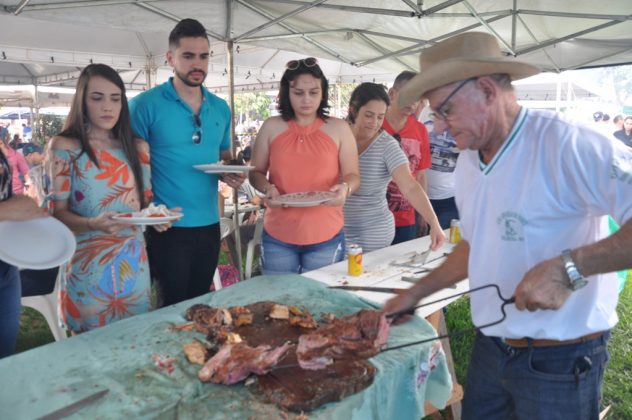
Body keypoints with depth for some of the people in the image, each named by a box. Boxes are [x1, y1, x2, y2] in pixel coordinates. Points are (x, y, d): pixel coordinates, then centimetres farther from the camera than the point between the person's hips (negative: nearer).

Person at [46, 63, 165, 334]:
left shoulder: (138, 148, 5)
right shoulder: (64, 147, -6)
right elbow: (57, 212, -8)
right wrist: (92, 224, -28)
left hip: (133, 263, 4)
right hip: (87, 265, -3)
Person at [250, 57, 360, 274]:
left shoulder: (339, 128, 0)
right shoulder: (271, 127, 2)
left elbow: (353, 175, 2)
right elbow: (256, 172, 7)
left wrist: (345, 188, -21)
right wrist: (267, 188, -14)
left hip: (326, 237, 0)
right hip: (277, 236, 1)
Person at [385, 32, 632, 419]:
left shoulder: (564, 144, -21)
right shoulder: (468, 162, 5)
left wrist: (569, 267, -34)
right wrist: (415, 294, 15)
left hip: (559, 361, -7)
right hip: (490, 347, 7)